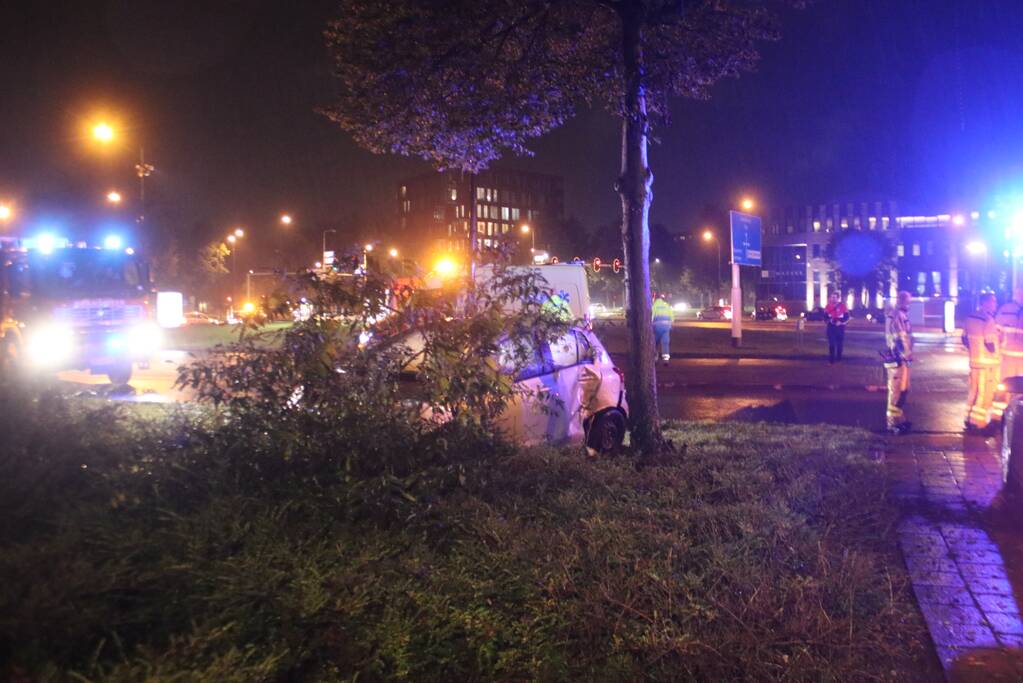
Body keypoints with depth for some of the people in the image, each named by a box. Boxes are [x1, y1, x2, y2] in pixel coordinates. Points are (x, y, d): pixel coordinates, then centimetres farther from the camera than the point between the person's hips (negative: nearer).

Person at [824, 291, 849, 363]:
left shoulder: (843, 306, -4)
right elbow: (825, 317, 8)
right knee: (831, 344, -1)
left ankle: (839, 358, 19)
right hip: (831, 327, 1)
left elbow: (847, 317, -2)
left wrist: (841, 322, -19)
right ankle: (831, 359, 5)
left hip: (840, 327, -1)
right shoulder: (828, 306, 2)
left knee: (840, 344, 6)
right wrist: (828, 320, -14)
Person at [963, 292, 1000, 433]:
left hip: (974, 361, 8)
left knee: (973, 392, 17)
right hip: (987, 363, -8)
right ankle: (979, 424, 4)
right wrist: (994, 352, -4)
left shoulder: (971, 317, 7)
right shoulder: (988, 320, -19)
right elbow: (990, 343, -23)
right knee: (985, 394, 0)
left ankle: (969, 419, 24)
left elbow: (965, 338, 13)